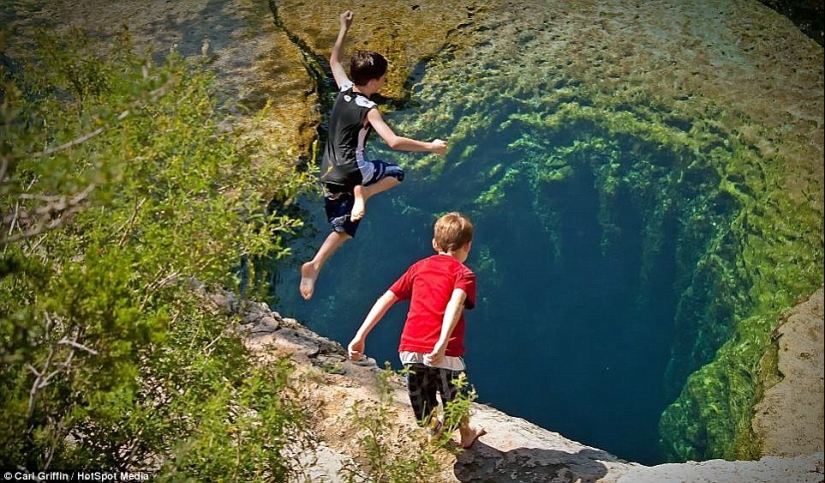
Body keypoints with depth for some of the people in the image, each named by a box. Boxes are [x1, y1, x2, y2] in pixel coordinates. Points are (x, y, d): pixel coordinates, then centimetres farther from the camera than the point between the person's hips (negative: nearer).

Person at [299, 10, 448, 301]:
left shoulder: (344, 90, 4)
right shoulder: (368, 109, -15)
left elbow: (334, 60, 24)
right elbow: (394, 142, -24)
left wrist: (344, 29, 32)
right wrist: (430, 147, -14)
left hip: (330, 174, 7)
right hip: (351, 169, -7)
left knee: (343, 228, 16)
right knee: (396, 173, 16)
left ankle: (314, 266, 0)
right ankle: (361, 193, -10)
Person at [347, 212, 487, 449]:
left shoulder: (419, 267, 16)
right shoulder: (464, 274, 3)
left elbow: (386, 299, 10)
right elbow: (455, 304, -19)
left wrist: (360, 336, 8)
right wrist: (442, 343, -32)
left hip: (410, 349, 2)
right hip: (443, 353, -2)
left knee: (425, 415, 20)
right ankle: (466, 434, 48)